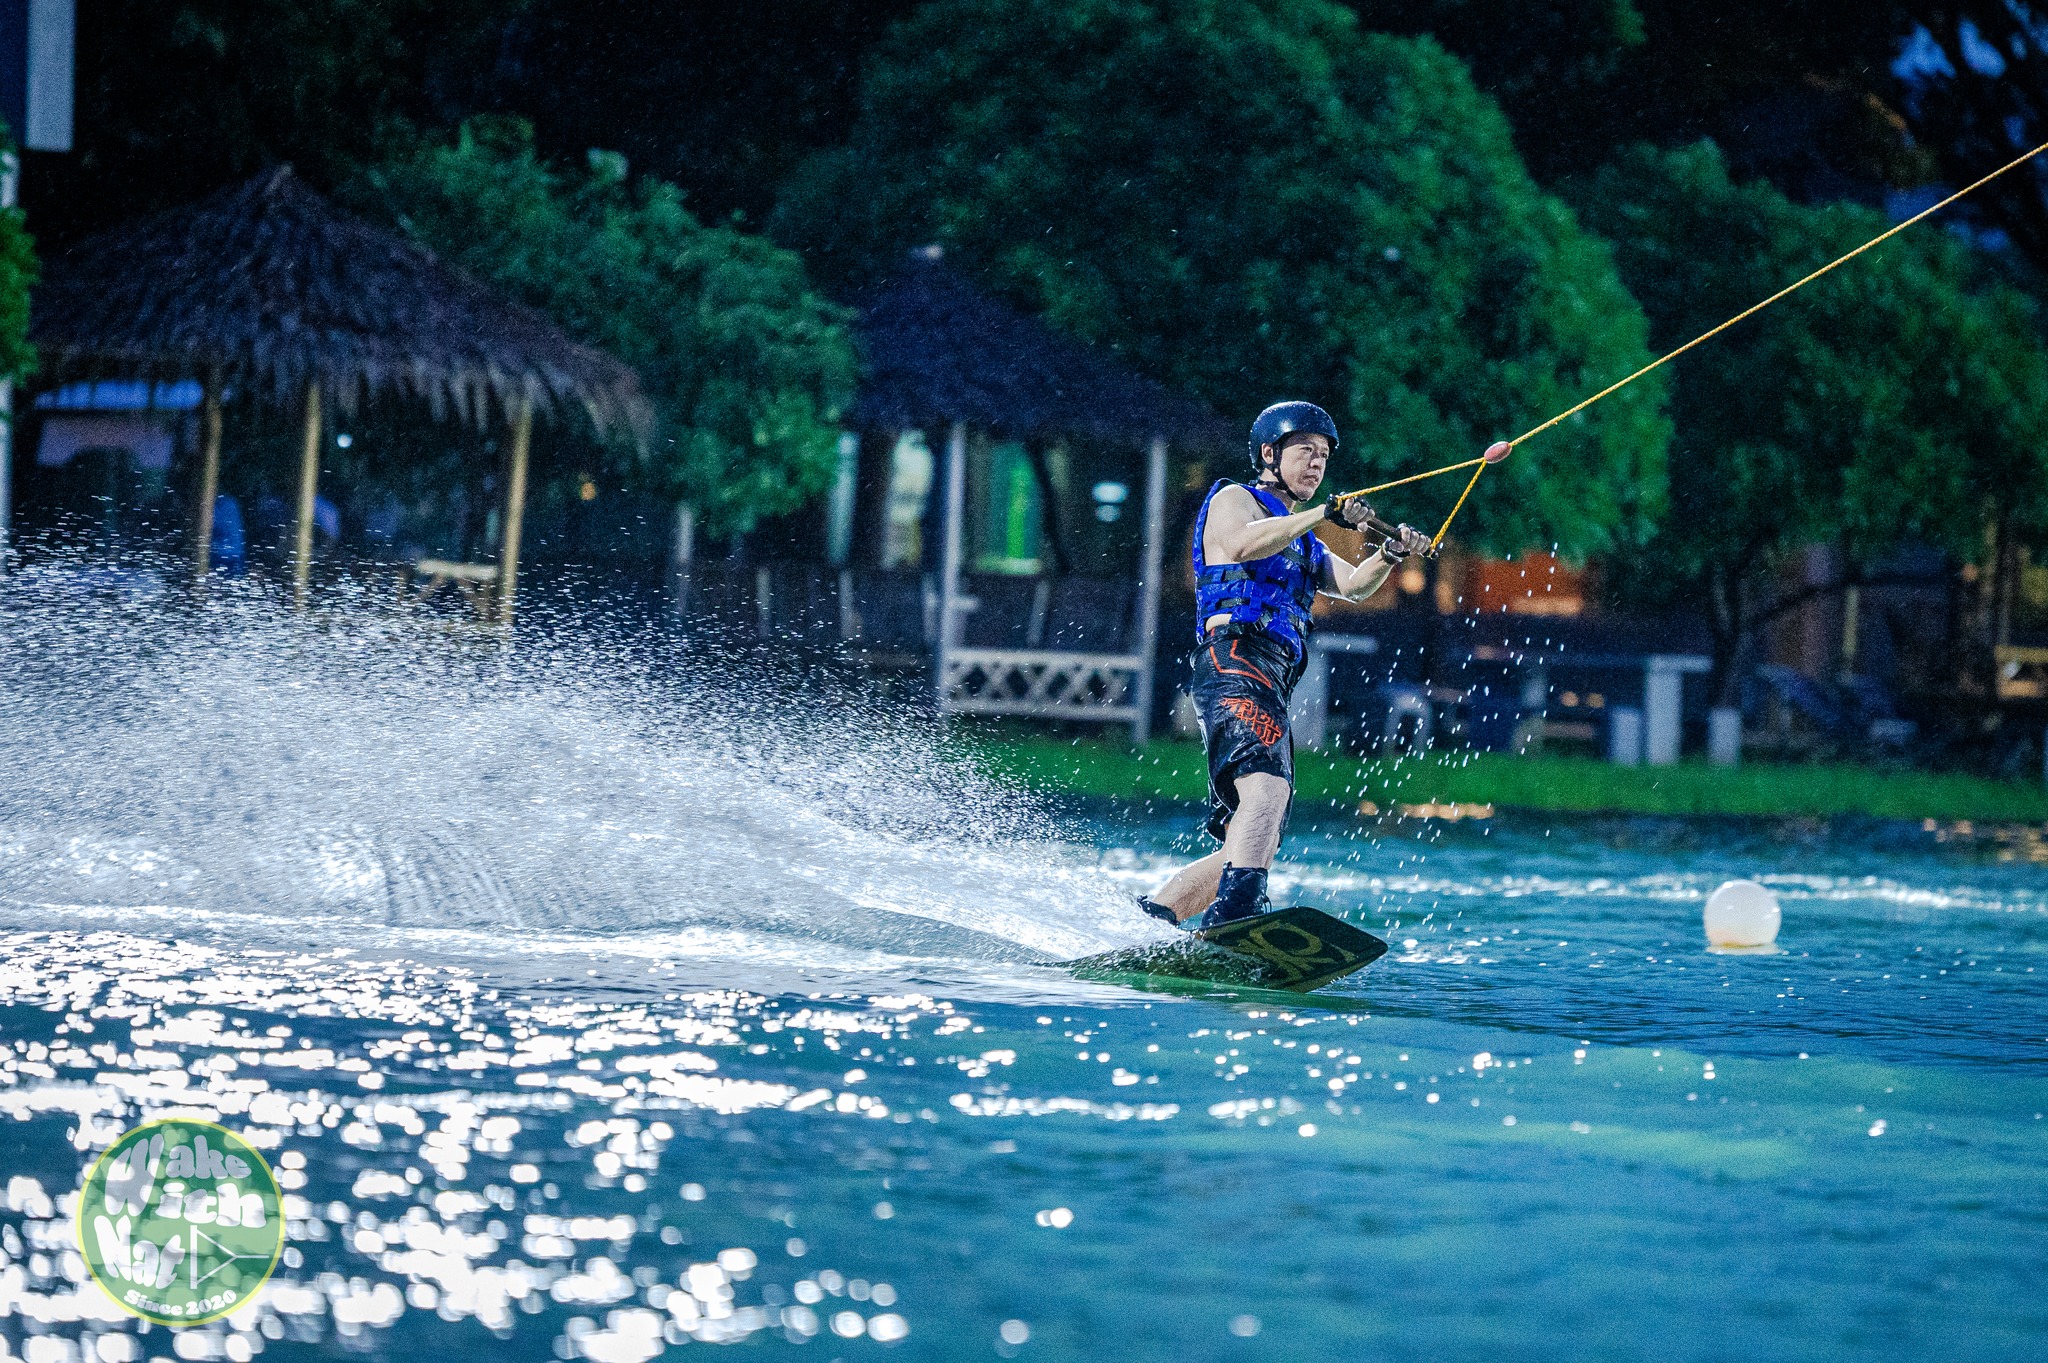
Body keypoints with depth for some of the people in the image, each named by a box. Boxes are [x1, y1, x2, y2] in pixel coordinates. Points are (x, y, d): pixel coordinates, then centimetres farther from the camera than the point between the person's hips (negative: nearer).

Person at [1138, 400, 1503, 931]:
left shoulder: (1301, 540, 35)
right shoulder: (1234, 499, 10)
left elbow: (1352, 584, 22)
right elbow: (1242, 544, -14)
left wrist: (1391, 553, 2)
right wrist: (1327, 514, -18)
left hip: (1272, 687, 9)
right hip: (1234, 662, -9)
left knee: (1259, 844, 4)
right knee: (1267, 785, -34)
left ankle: (1152, 913, 10)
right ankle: (1234, 908, -53)